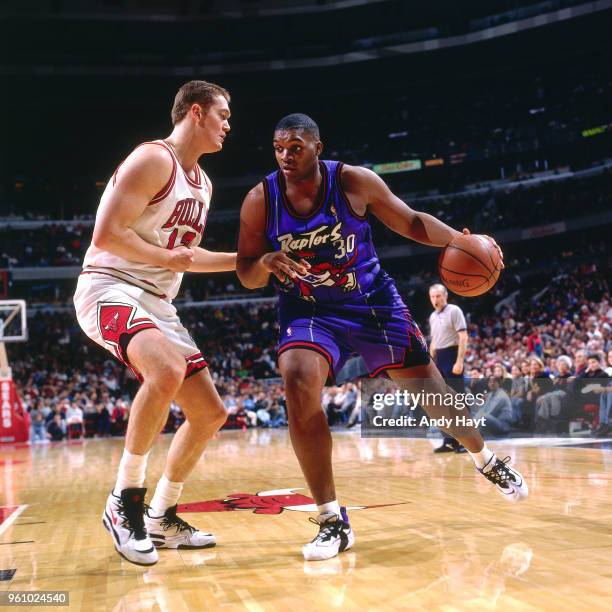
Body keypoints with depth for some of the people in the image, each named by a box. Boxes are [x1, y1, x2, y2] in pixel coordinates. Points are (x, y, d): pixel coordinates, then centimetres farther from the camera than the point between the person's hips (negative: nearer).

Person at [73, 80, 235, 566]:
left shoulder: (202, 183, 15)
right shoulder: (153, 159, -13)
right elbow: (106, 235, -21)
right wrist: (165, 258, -13)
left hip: (157, 303, 10)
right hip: (110, 290, -9)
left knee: (210, 414, 7)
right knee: (168, 372, -37)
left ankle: (162, 519, 21)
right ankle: (124, 502, -21)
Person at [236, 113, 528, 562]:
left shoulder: (354, 182, -14)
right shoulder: (260, 201, -12)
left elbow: (410, 222, -2)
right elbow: (246, 276, -5)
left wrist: (461, 239, -17)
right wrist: (267, 262, -28)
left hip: (372, 301, 0)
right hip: (310, 312, 0)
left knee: (425, 382, 8)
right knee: (298, 387, -26)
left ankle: (486, 460, 39)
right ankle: (333, 521, -15)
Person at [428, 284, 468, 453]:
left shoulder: (454, 310, -7)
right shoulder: (432, 316, 15)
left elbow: (463, 337, -14)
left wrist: (459, 361, -21)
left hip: (452, 356, -8)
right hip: (439, 359, 8)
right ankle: (449, 441, 12)